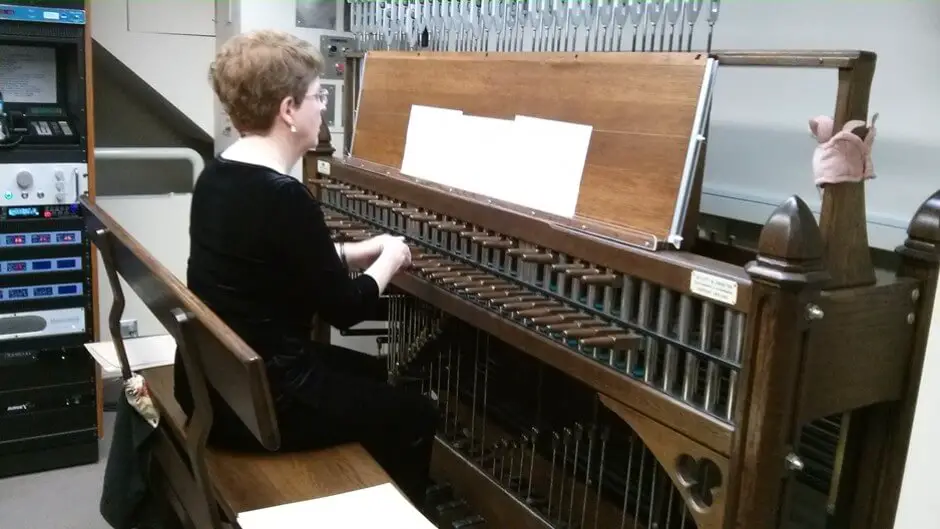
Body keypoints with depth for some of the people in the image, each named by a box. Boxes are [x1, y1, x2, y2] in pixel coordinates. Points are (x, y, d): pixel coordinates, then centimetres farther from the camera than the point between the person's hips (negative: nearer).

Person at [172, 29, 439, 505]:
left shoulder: (217, 175, 3)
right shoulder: (284, 196, -26)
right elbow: (345, 309, -16)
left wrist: (357, 252, 14)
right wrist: (389, 260, 1)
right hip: (257, 399, -9)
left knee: (371, 370, 27)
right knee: (416, 416, 6)